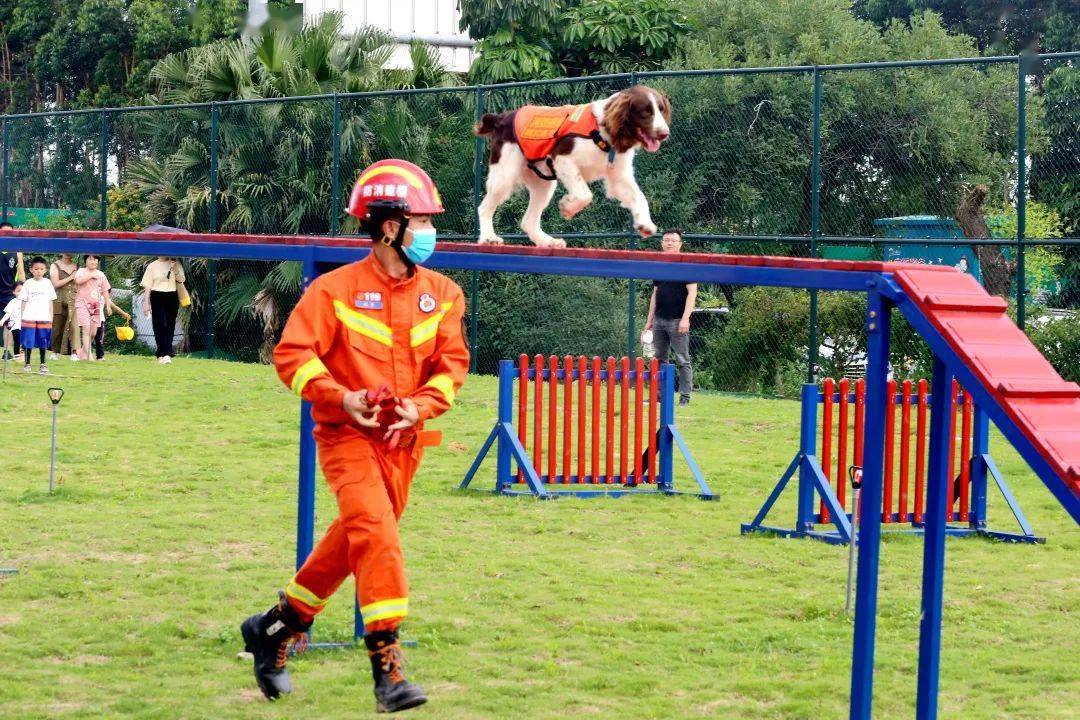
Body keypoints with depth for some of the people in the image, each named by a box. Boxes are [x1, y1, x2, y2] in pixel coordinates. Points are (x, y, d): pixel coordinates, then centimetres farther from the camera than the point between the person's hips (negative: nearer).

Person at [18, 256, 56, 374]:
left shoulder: (47, 283, 7)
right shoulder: (28, 283, 4)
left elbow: (50, 301, 9)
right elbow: (24, 301, 6)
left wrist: (51, 317, 5)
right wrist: (21, 317, 1)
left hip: (44, 318, 1)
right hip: (29, 318, -1)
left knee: (43, 342, 4)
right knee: (28, 342, -2)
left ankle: (43, 364, 11)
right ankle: (27, 364, 6)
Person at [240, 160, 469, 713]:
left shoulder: (441, 294, 5)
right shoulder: (336, 289, -9)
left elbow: (451, 362, 4)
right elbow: (292, 354, -10)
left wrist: (420, 406, -13)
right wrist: (341, 398, -23)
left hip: (402, 441, 6)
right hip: (346, 436, -6)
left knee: (353, 541, 14)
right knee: (377, 533, -20)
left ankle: (276, 628, 33)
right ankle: (386, 666, -20)